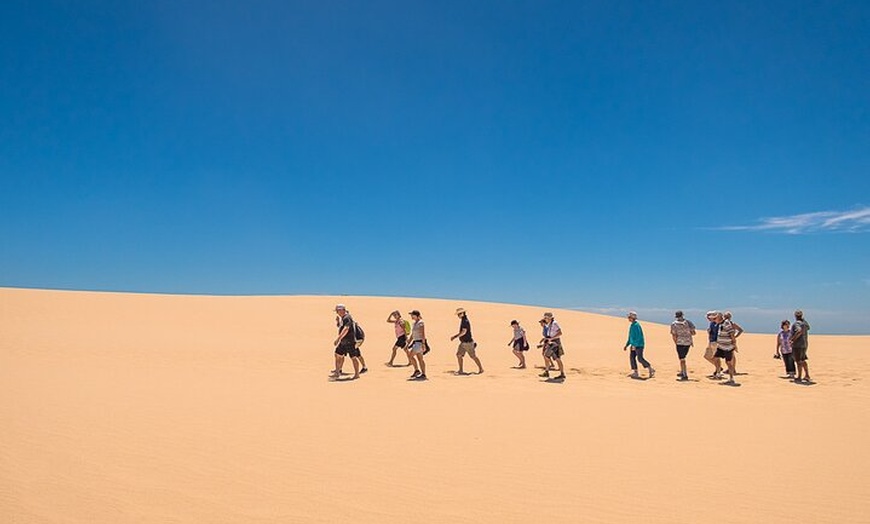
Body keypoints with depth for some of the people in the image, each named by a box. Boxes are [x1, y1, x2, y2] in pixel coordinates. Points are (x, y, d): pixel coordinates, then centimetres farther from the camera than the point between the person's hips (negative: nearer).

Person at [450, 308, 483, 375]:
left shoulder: (465, 321, -20)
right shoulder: (463, 320, 11)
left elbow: (464, 332, -28)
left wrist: (455, 337, -26)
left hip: (468, 342, -10)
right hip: (463, 342, 10)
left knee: (473, 356, 2)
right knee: (459, 355, 3)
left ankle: (481, 369, 16)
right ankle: (461, 370, 7)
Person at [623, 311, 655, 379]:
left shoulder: (636, 325, -15)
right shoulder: (631, 326, 15)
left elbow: (639, 336, -21)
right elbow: (630, 337, 23)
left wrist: (634, 345, -24)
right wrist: (626, 345, 21)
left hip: (639, 345, -9)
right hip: (634, 345, 9)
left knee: (640, 358, -10)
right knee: (632, 357, 2)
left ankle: (651, 369, 4)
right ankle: (635, 373, 5)